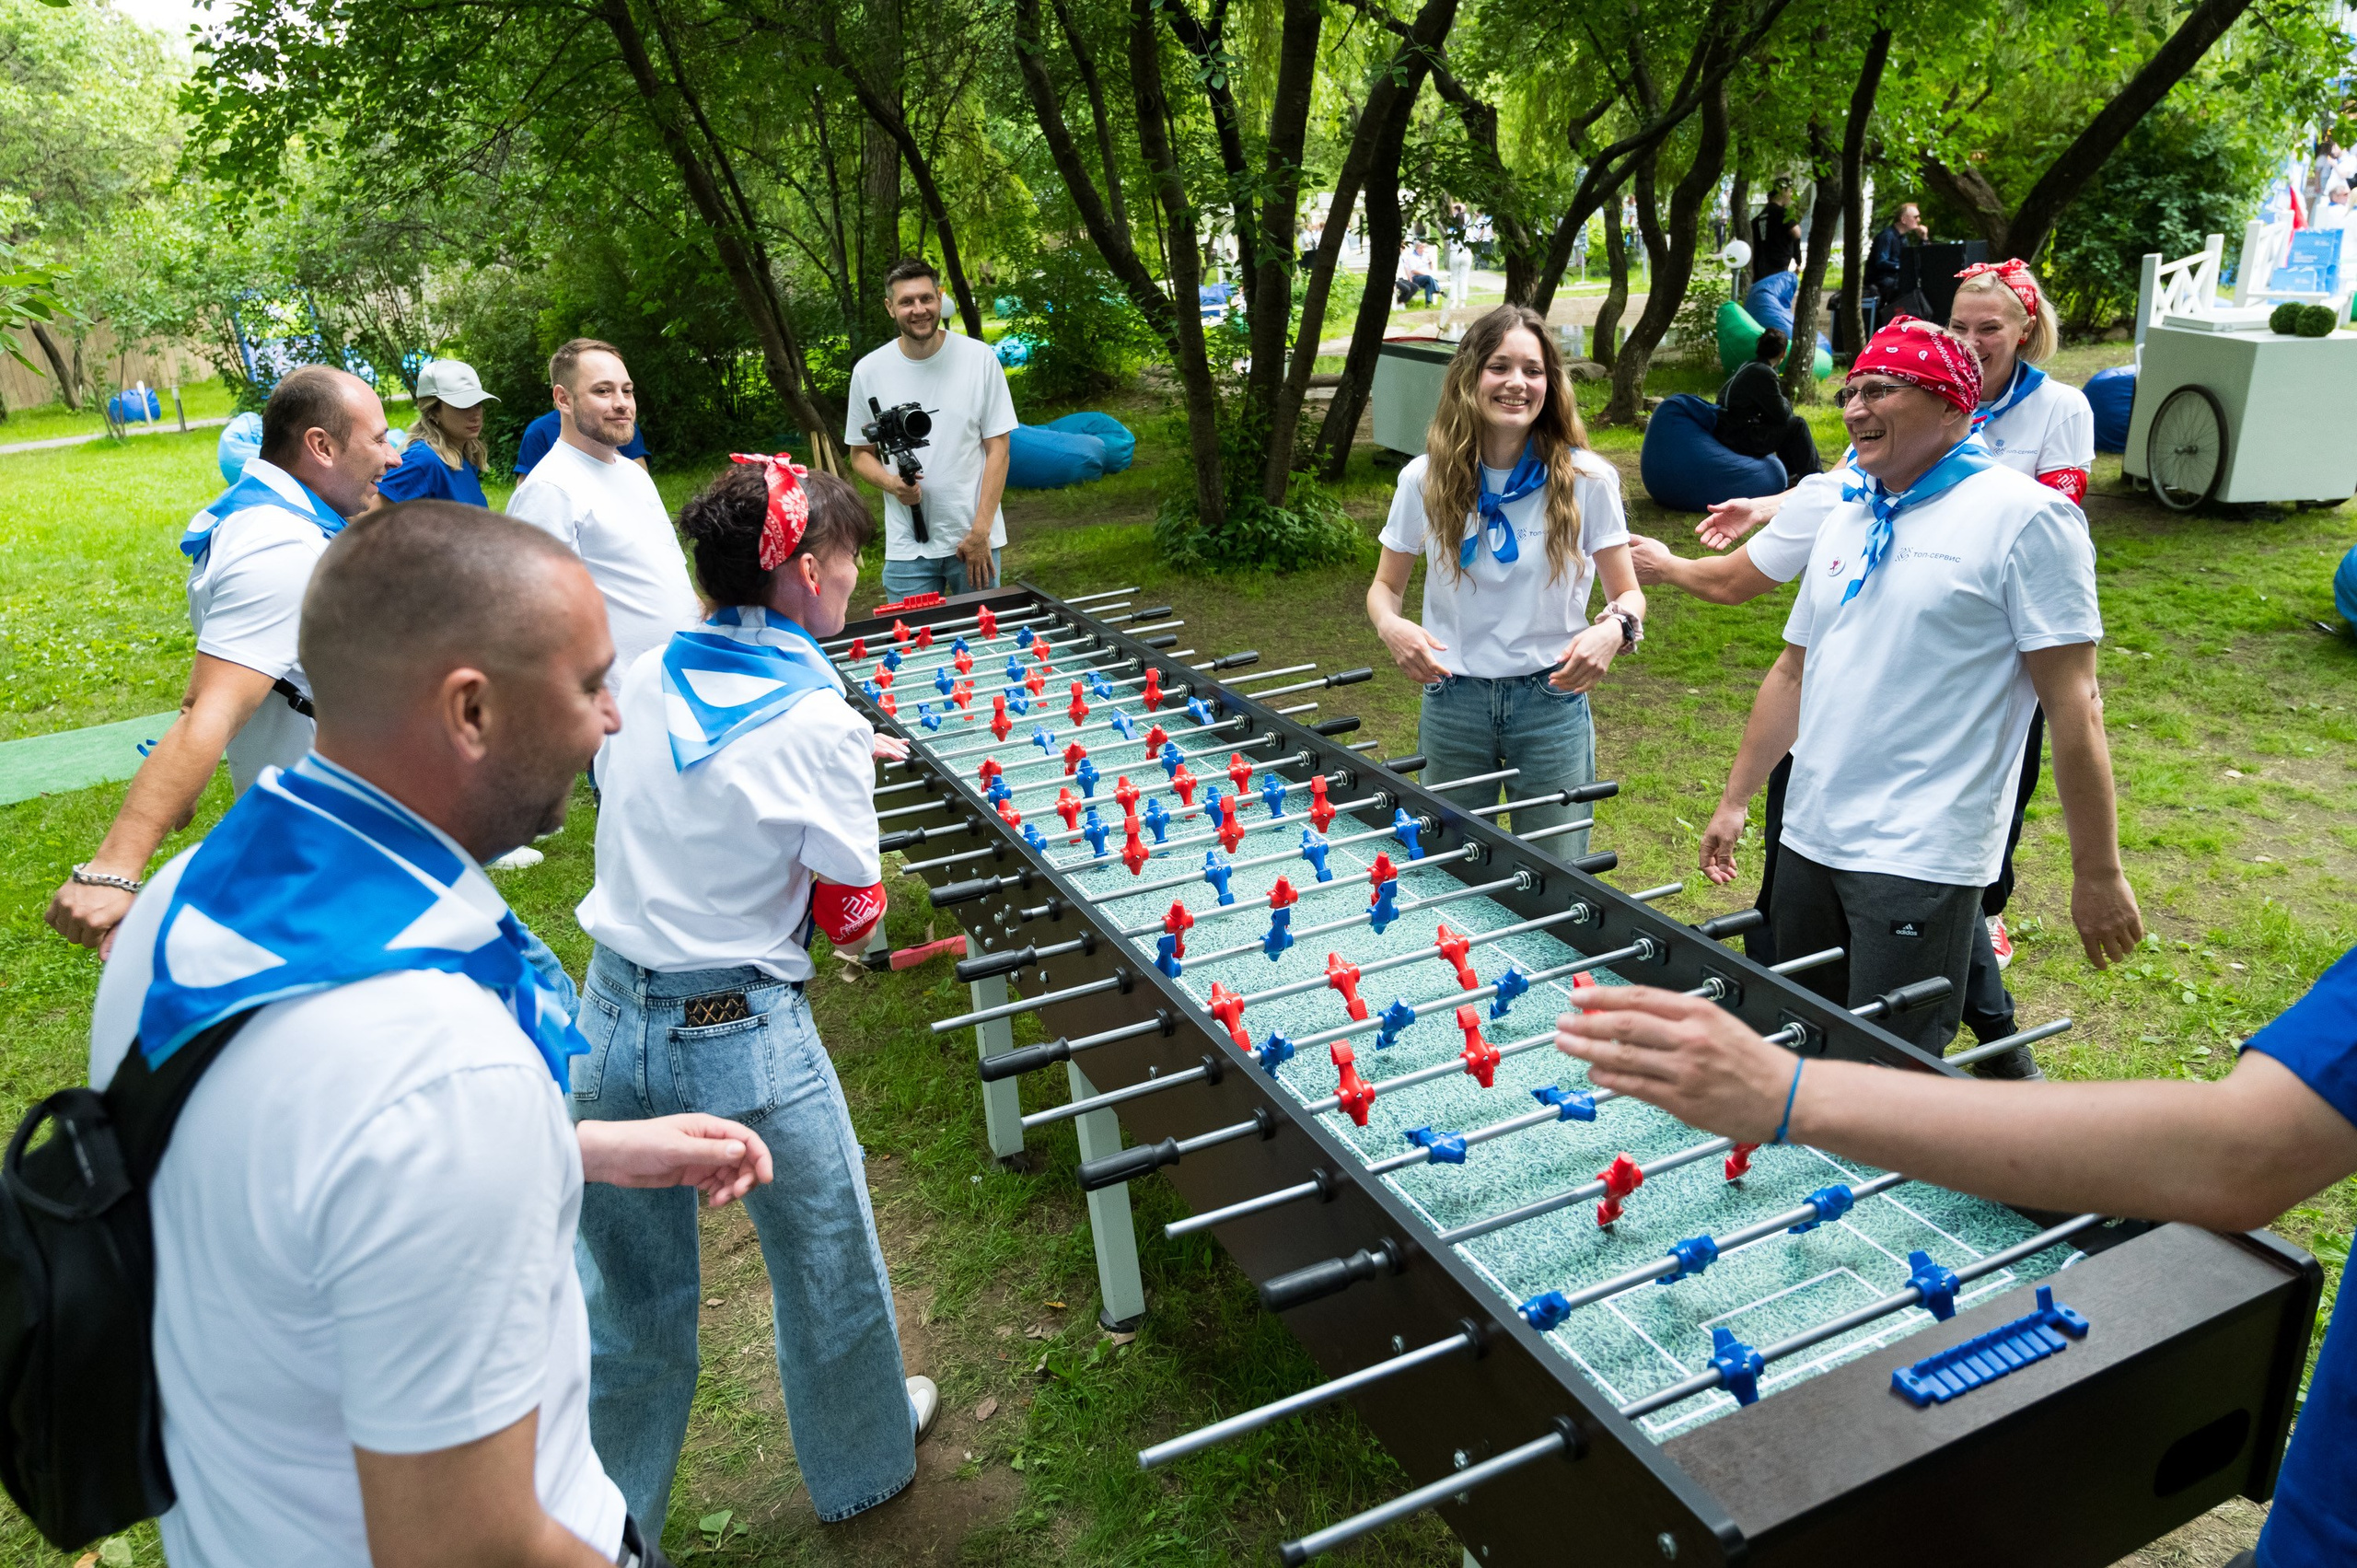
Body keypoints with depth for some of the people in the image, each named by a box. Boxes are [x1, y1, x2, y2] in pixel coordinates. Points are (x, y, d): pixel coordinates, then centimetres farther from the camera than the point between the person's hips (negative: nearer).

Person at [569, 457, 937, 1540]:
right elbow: (851, 918, -10)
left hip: (613, 1025, 5)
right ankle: (863, 1461, 46)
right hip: (746, 1043, -5)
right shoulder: (820, 721, -17)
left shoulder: (646, 678, 0)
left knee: (626, 1304, 21)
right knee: (827, 1269, 21)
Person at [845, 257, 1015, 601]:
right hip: (907, 548, 1)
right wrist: (891, 483, -13)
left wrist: (980, 533, -9)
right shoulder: (868, 372, 1)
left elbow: (998, 448, -3)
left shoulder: (980, 358, -3)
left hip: (976, 539, -1)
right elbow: (861, 453, 10)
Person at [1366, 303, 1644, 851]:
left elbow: (1629, 593, 1)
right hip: (1452, 700, 1)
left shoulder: (1587, 480, -5)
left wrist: (1614, 629, -22)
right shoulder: (1425, 479, -2)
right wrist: (1390, 625, -14)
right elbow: (1385, 586, 9)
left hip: (1551, 699, -1)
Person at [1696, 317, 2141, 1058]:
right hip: (1808, 840, 7)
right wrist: (1735, 800, 17)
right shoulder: (1845, 518, 13)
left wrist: (2097, 874, -11)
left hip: (1919, 862, -7)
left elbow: (2073, 703, -11)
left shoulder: (2023, 516, -8)